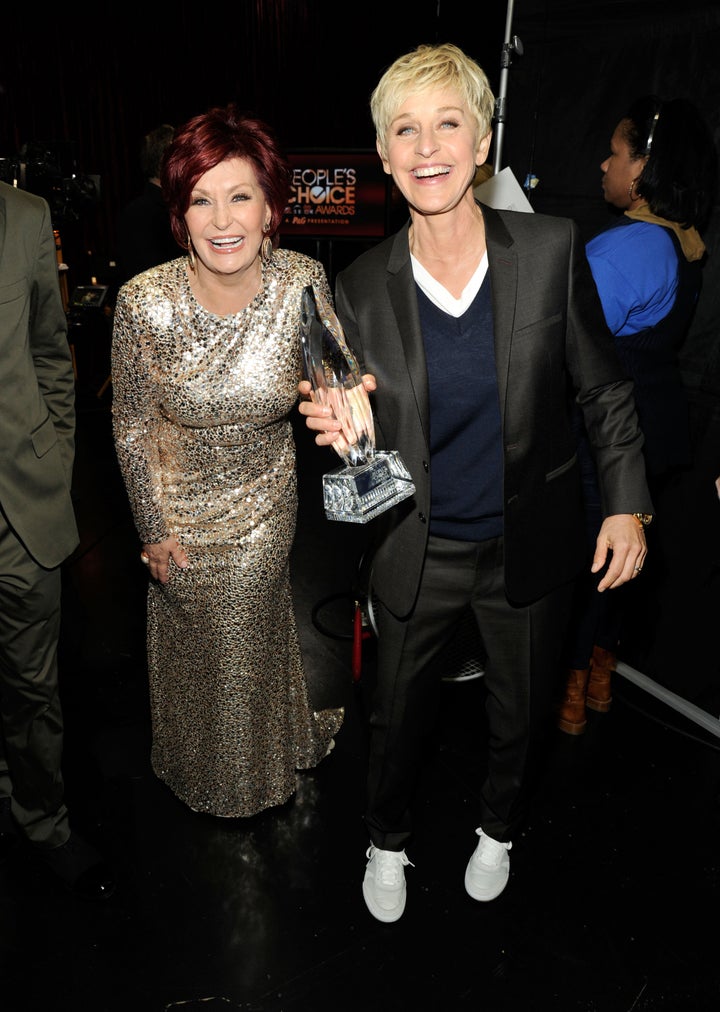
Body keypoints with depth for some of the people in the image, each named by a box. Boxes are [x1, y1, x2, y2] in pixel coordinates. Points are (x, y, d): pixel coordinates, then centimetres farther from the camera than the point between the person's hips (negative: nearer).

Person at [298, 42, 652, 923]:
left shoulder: (552, 249, -11)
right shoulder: (360, 289, -10)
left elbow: (603, 390, -1)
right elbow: (365, 445, -3)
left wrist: (626, 506, -3)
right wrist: (343, 431, -26)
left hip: (531, 544, 1)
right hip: (418, 552, 0)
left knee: (520, 711, 23)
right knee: (397, 714, 19)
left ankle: (498, 828, 56)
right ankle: (387, 842, 52)